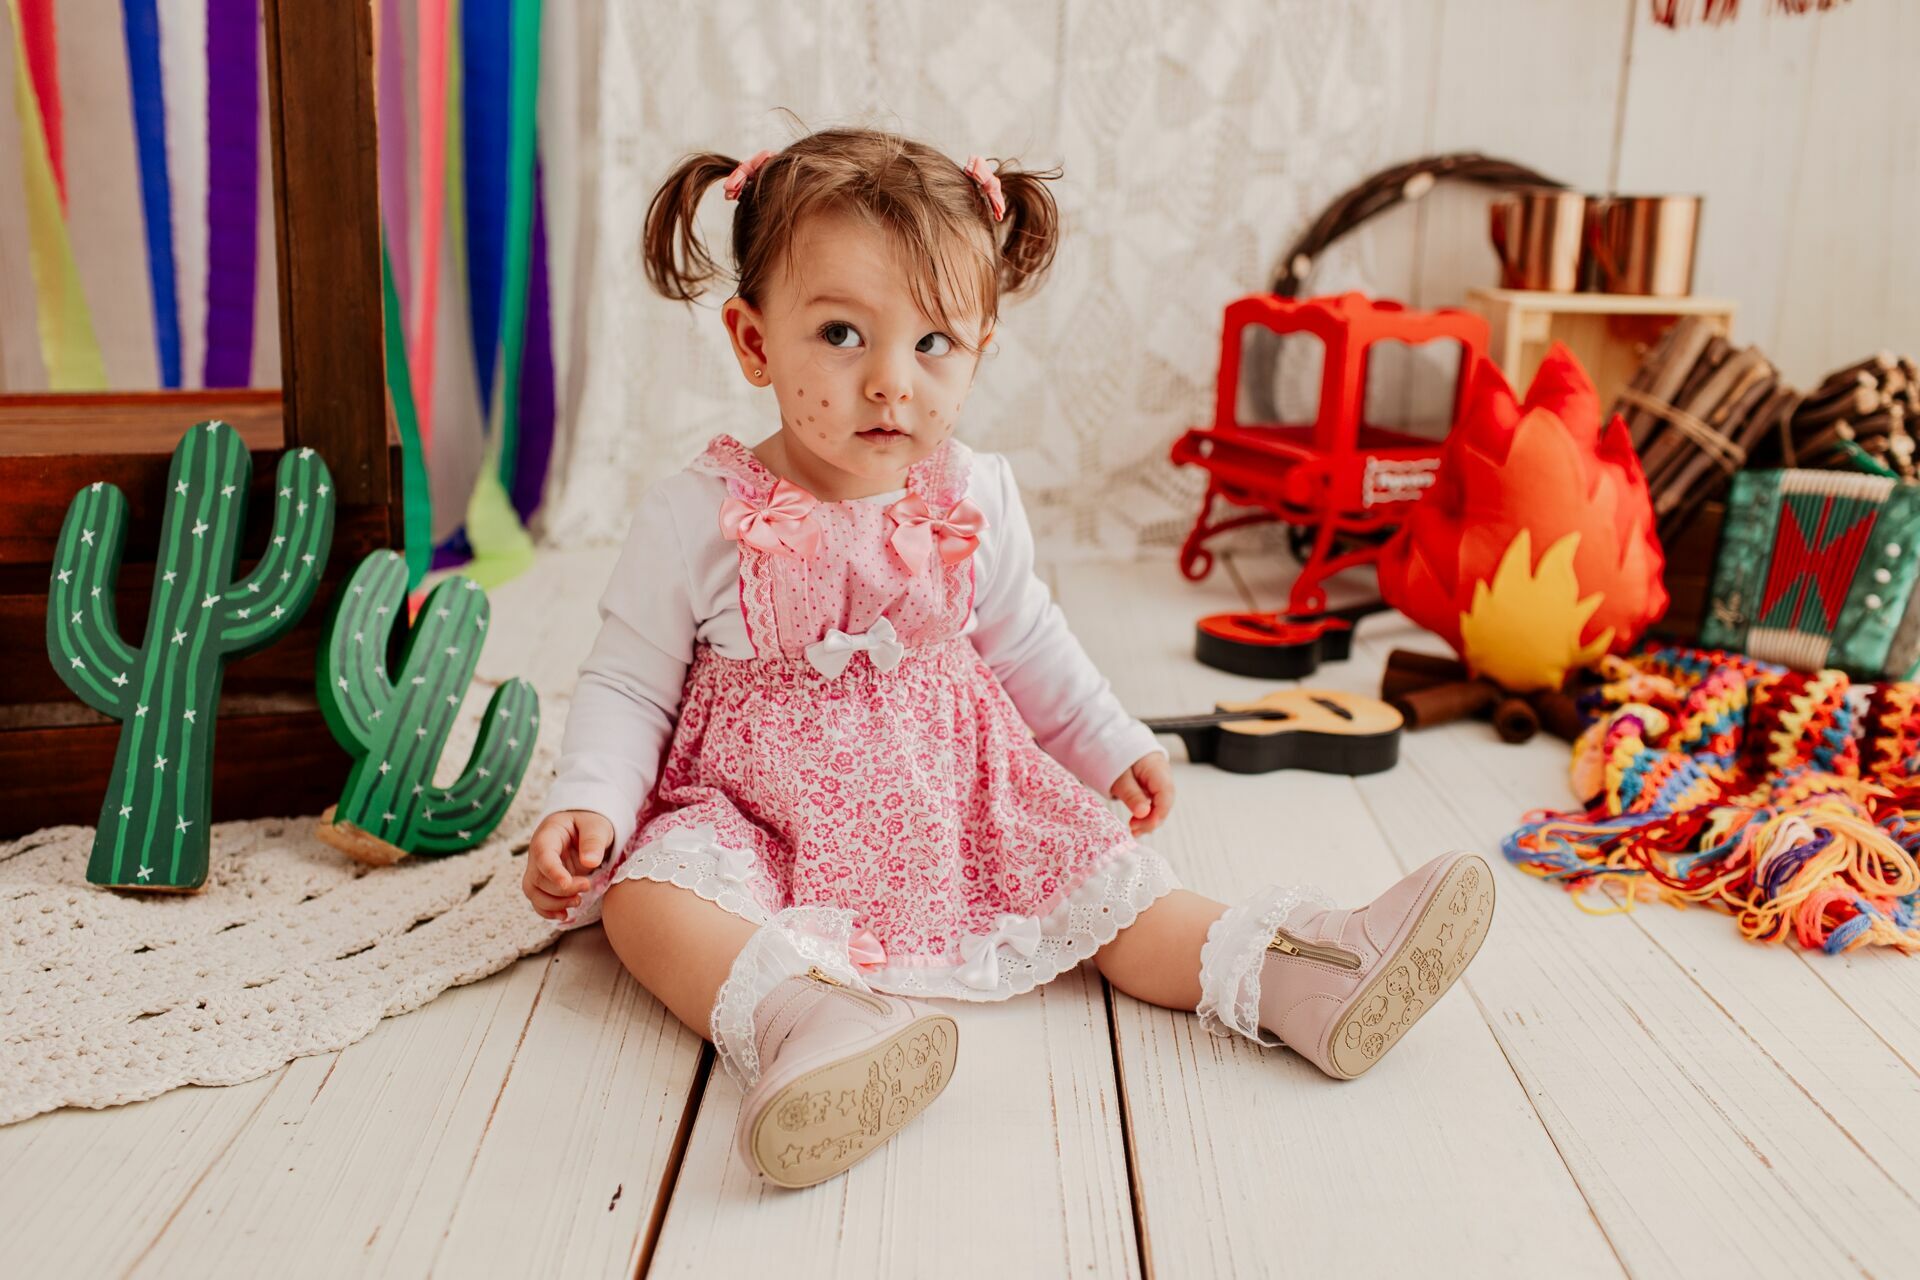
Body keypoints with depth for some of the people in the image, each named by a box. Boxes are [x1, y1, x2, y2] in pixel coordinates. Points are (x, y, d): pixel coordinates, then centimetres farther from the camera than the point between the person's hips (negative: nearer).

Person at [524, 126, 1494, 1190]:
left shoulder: (974, 499, -3)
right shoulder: (697, 517, -13)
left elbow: (1025, 642, 15)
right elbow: (629, 684, -4)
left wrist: (1112, 748, 19)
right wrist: (587, 805, -19)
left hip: (955, 805, 3)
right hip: (758, 812, -3)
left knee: (1094, 869, -11)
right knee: (651, 891, -30)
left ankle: (1287, 981, -13)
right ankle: (793, 1021, -50)